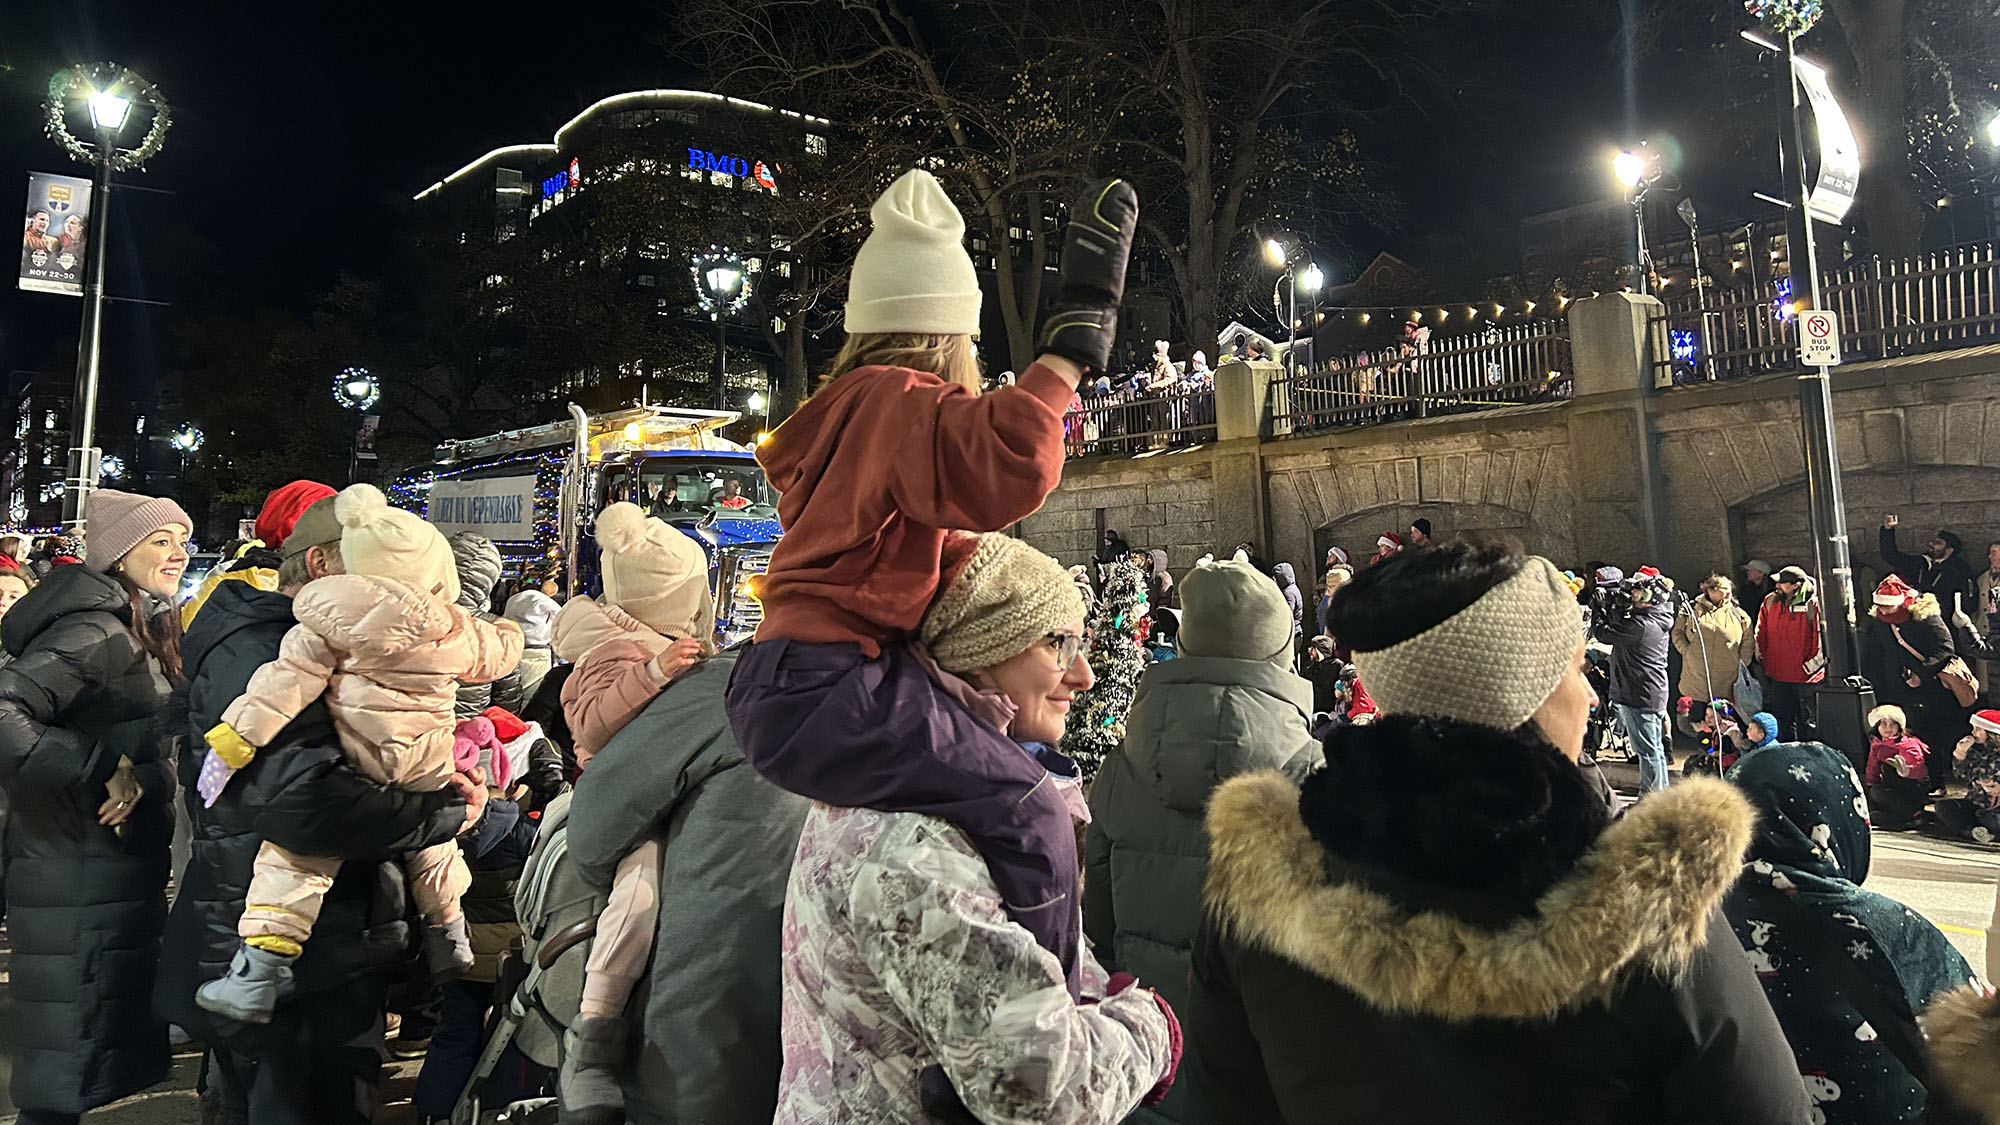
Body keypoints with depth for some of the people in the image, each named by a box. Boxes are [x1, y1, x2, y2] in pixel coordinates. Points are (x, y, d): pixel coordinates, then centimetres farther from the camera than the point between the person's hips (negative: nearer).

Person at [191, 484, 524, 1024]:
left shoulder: (330, 622, -8)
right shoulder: (457, 633, -2)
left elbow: (288, 681, -13)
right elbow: (499, 652, 16)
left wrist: (233, 738, -10)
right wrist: (508, 629, 38)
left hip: (348, 774, -4)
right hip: (427, 774, 4)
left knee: (294, 856, 5)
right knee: (431, 849, 27)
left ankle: (260, 973, 0)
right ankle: (450, 944, 45)